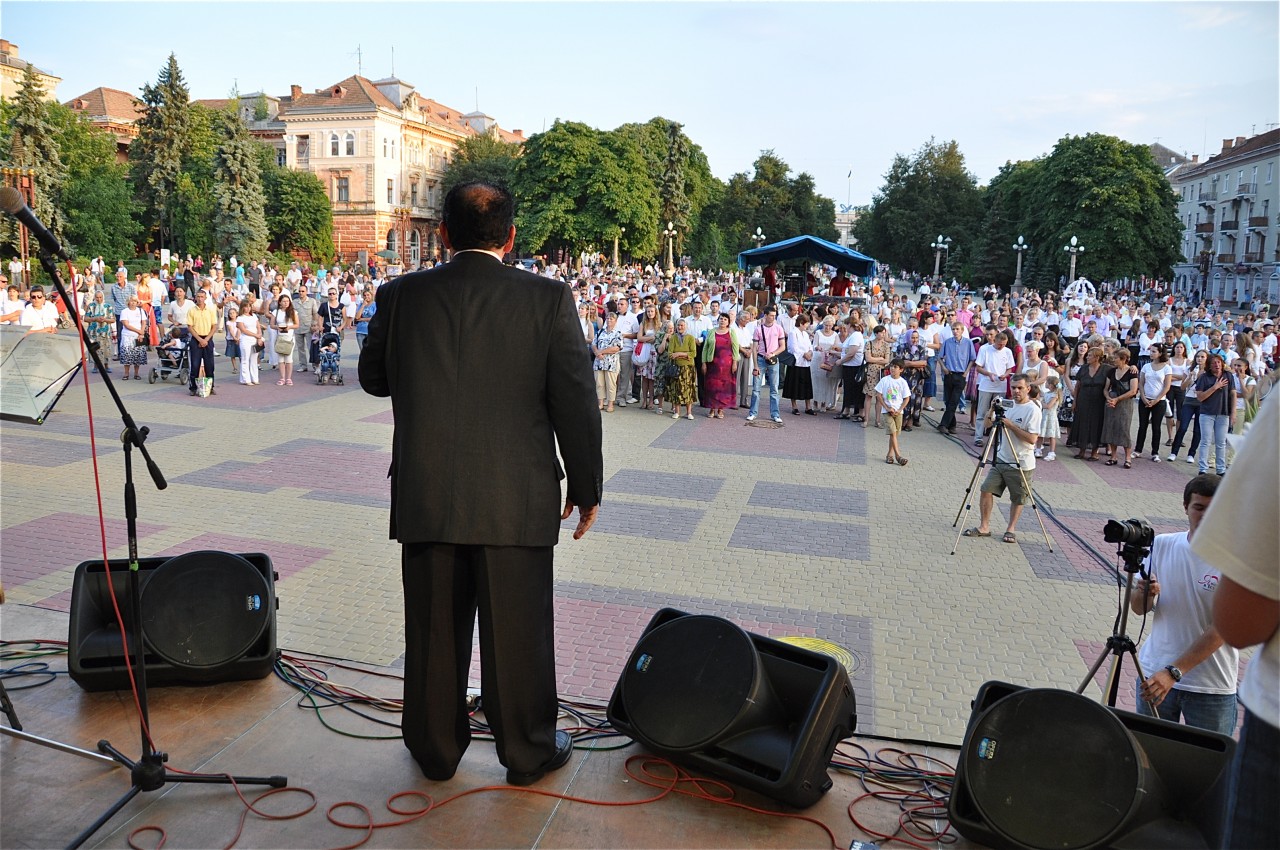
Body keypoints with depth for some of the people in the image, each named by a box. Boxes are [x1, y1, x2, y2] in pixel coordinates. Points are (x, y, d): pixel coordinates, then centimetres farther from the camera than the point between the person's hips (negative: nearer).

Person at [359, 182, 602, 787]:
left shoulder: (400, 295, -1)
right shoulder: (548, 300, -7)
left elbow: (374, 379, 13)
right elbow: (575, 404, -6)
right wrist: (586, 488, 4)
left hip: (424, 499, 2)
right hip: (517, 502, -2)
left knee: (433, 630, 16)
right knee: (517, 631, 11)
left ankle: (435, 750, 33)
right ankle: (528, 753, 28)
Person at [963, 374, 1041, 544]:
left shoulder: (1033, 410, -13)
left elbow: (1032, 438, -21)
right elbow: (988, 424, 11)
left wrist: (1010, 424, -21)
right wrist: (992, 410, -9)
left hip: (1021, 464, -6)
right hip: (1000, 459, 6)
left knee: (1018, 499, 8)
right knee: (986, 490, 1)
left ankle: (1011, 530, 23)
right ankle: (984, 527, 10)